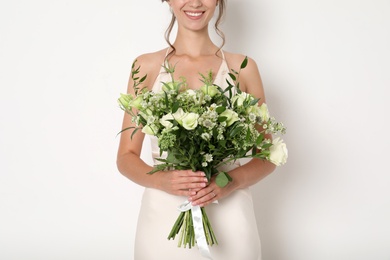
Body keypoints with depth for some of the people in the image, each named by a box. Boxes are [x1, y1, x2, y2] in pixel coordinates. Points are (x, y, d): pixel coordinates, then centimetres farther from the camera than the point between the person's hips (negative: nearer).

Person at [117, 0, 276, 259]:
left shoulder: (243, 67, 1)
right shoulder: (147, 66, 1)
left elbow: (267, 155, 5)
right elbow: (126, 157, 2)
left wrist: (231, 181, -15)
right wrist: (162, 180, -17)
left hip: (228, 216, 0)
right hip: (163, 215, 0)